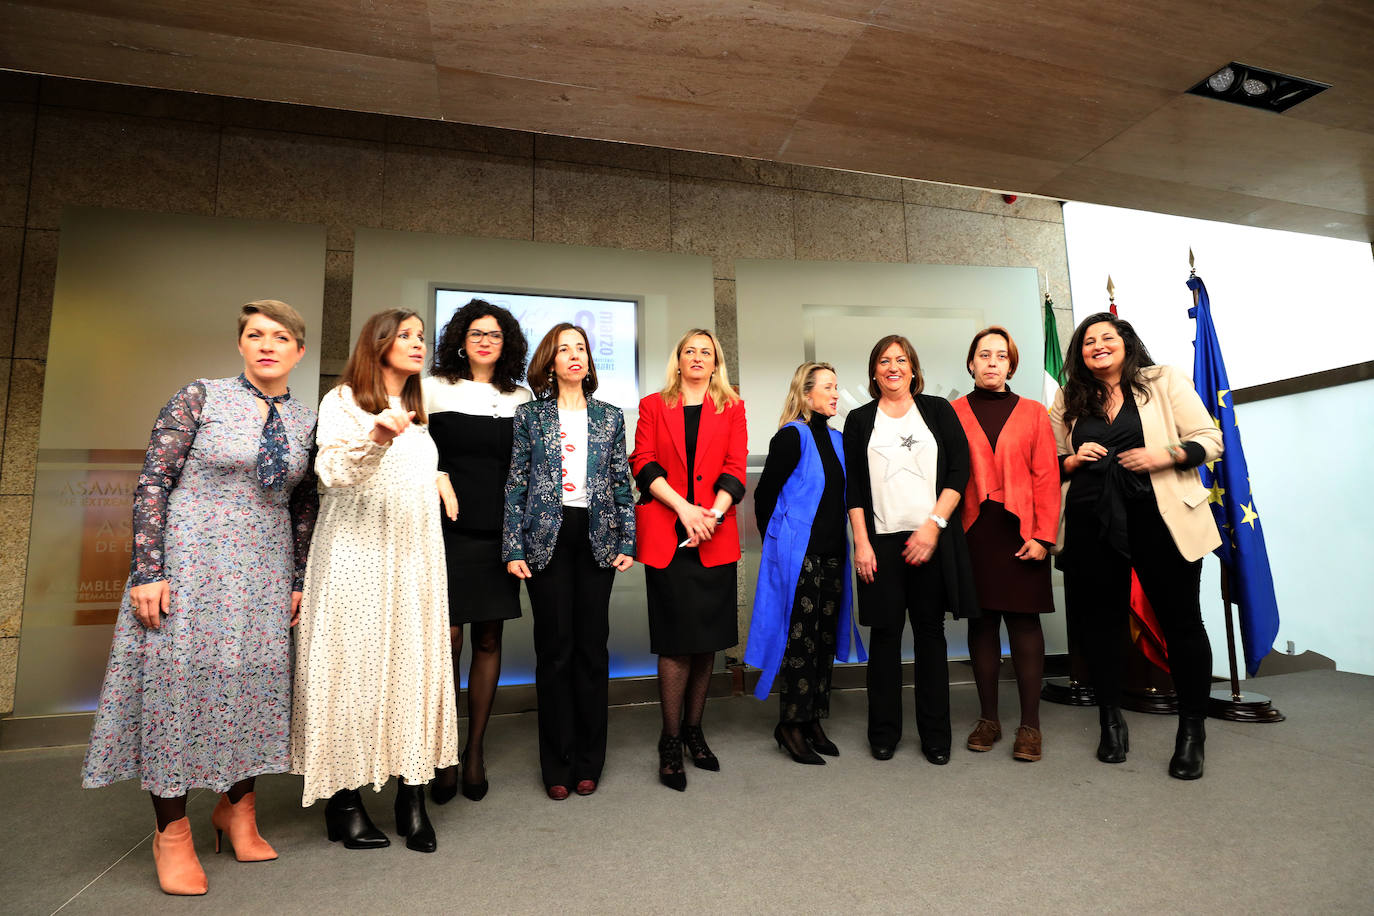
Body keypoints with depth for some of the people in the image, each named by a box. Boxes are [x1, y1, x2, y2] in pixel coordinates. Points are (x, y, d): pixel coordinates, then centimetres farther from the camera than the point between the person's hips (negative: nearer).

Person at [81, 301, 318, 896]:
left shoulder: (306, 421, 6)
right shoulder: (200, 398, -4)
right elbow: (152, 482, -7)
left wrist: (299, 581, 7)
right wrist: (147, 571, -13)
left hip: (263, 573, 4)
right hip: (189, 562, -3)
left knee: (257, 680, 8)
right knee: (177, 677, 1)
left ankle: (237, 807, 26)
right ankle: (172, 831, 18)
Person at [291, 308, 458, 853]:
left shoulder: (418, 413, 21)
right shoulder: (342, 401, 1)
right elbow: (332, 471, -14)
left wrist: (438, 477, 15)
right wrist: (376, 435, -29)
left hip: (415, 558, 5)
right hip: (356, 556, -5)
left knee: (416, 667, 1)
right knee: (354, 667, -3)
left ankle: (412, 798, 8)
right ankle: (344, 802, 11)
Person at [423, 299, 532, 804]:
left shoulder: (521, 397, 12)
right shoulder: (433, 388, 5)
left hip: (499, 531, 3)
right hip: (448, 529, -2)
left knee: (489, 639, 7)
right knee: (448, 637, -3)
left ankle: (476, 748, 22)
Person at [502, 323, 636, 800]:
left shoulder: (610, 417, 11)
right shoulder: (530, 414, 6)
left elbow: (622, 482, 9)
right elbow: (515, 483, 2)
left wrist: (627, 541, 1)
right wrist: (513, 548, -5)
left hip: (596, 537, 2)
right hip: (547, 537, -1)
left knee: (593, 646, 5)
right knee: (555, 648, 2)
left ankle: (589, 761, 19)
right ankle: (558, 765, 16)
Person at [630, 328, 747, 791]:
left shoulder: (731, 408, 14)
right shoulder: (653, 405, 11)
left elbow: (735, 469, 4)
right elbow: (643, 464, 0)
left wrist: (713, 514, -12)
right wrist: (684, 508, -12)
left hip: (714, 538, 2)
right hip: (665, 536, -2)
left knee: (707, 639, 7)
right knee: (676, 640, -2)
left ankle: (693, 729, 23)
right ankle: (670, 740, 12)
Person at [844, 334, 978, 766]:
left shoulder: (938, 411, 8)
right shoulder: (860, 420, 10)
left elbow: (959, 470, 1)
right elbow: (853, 486, 5)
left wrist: (933, 524, -9)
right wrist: (861, 543, -3)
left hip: (932, 538, 0)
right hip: (881, 540, 0)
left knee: (930, 631, 6)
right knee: (885, 632, 4)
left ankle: (935, 734, 18)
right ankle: (884, 732, 17)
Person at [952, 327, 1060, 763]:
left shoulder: (1033, 412, 8)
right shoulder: (954, 412, 6)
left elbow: (1046, 477, 2)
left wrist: (1043, 536, -6)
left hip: (1021, 531, 0)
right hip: (973, 529, 0)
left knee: (1024, 621, 2)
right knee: (981, 621, 7)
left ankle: (1030, 724, 13)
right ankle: (988, 719, 19)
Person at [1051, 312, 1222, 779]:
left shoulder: (1165, 382, 5)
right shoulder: (1068, 400, 12)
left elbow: (1209, 439, 3)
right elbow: (1051, 463, 17)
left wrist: (1165, 455, -14)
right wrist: (1074, 461, -4)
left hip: (1160, 519, -2)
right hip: (1092, 525, 2)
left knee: (1181, 619, 2)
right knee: (1102, 619, 8)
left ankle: (1192, 728, 21)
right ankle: (1111, 721, 24)